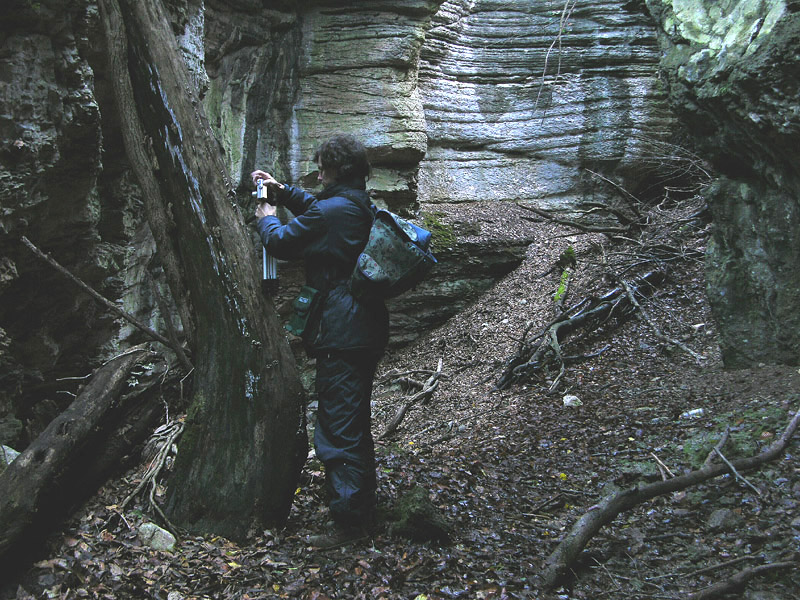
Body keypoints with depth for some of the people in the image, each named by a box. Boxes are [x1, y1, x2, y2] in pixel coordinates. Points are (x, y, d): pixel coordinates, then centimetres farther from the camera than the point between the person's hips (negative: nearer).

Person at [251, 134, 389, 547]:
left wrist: (266, 219, 12)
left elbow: (282, 242, -8)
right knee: (355, 423, 21)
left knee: (337, 429, -3)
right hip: (366, 332, 10)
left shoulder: (333, 211, -17)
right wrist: (282, 190, 28)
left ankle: (349, 519, 3)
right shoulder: (362, 207, 13)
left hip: (341, 337, -10)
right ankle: (362, 503, 35)